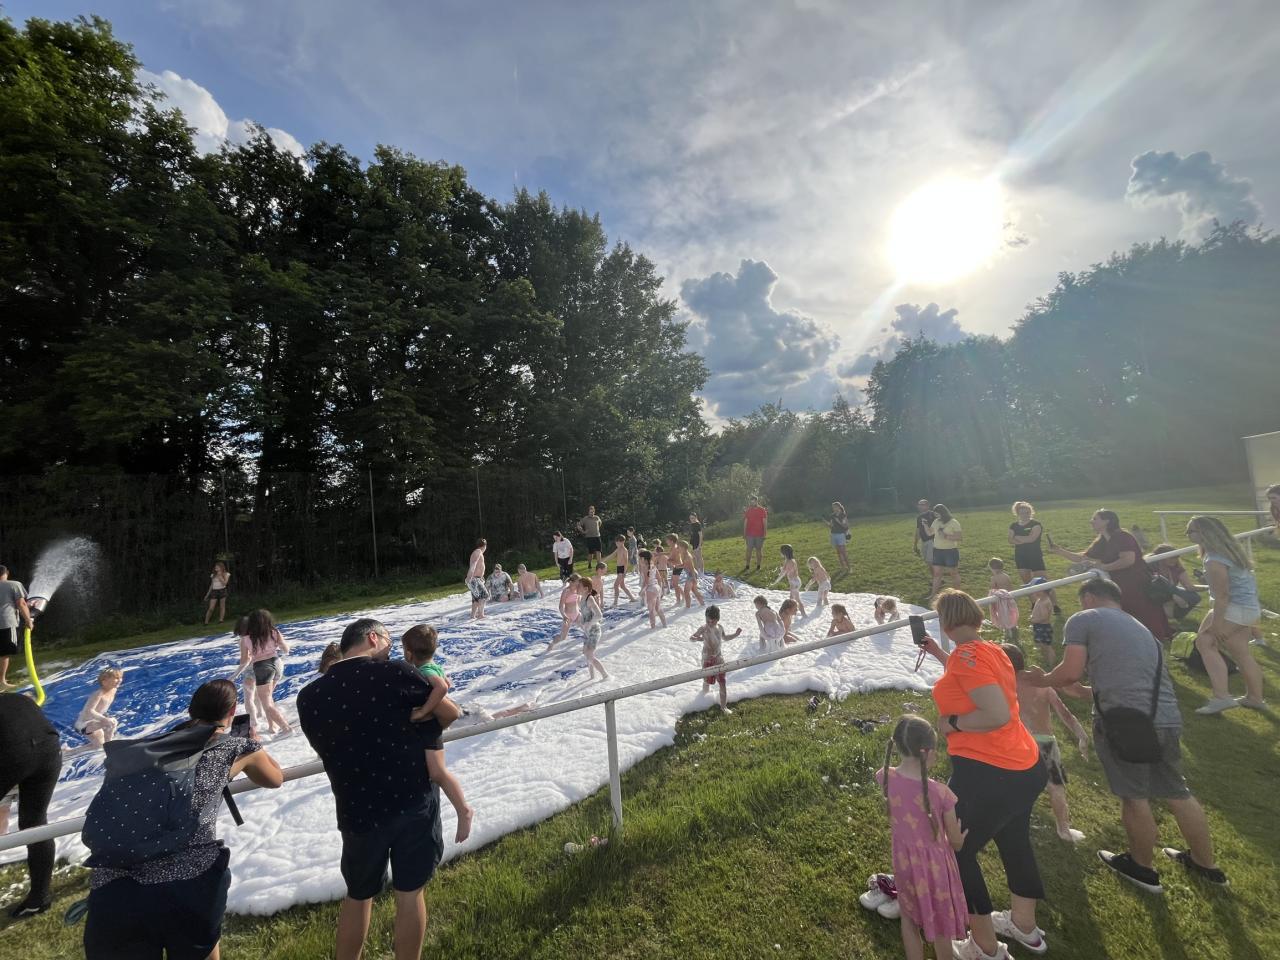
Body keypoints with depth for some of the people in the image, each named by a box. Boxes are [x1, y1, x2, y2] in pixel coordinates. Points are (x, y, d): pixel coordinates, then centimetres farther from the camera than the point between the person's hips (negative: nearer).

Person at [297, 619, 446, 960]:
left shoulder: (308, 697, -8)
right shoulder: (396, 673, -17)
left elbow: (325, 751, 6)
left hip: (358, 812, 3)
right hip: (415, 801, -2)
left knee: (357, 895, 26)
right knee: (409, 893, 17)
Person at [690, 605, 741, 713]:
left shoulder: (720, 627, 0)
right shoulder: (704, 628, -16)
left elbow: (725, 637, 20)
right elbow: (691, 638, -16)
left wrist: (736, 634, 7)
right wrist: (698, 638, -38)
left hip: (719, 658, 4)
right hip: (708, 658, -4)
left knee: (722, 682, 2)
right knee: (707, 681, 9)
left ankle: (723, 707, 12)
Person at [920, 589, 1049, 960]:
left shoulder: (965, 655, -22)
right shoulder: (993, 650, 6)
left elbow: (997, 714, -29)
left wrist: (952, 723, -15)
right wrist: (940, 654, 24)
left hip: (988, 775, -9)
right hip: (1025, 769, 10)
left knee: (955, 852, 10)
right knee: (1015, 843, 29)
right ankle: (1024, 926, 50)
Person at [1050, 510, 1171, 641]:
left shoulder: (1122, 537, -18)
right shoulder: (1100, 543, 7)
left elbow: (1129, 560, -29)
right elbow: (1082, 558, 10)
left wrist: (1104, 567, -22)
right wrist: (1060, 551, 1)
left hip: (1138, 584, -8)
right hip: (1121, 586, 8)